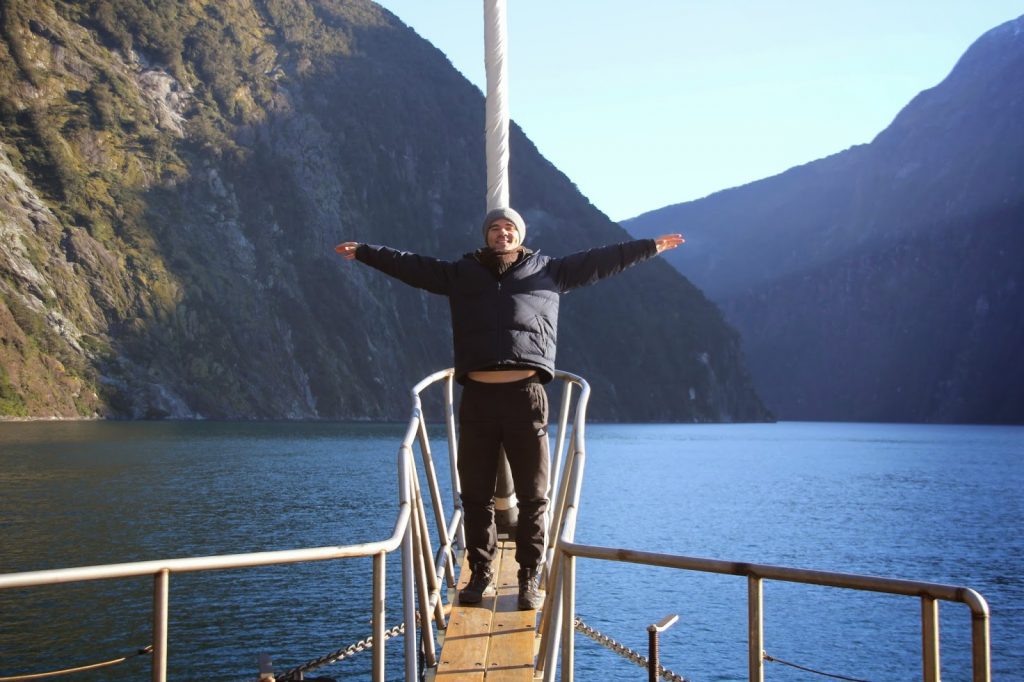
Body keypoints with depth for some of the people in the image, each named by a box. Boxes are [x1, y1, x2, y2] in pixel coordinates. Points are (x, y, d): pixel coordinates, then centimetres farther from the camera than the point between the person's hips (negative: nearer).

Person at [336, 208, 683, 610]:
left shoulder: (548, 272, 15)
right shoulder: (461, 273, 17)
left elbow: (600, 261, 16)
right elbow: (409, 265, 20)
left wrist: (650, 246, 15)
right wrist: (363, 253, 19)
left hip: (526, 396, -1)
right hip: (477, 397, 1)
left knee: (533, 496, 1)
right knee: (476, 494, 5)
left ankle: (530, 581, 9)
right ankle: (481, 575, 15)